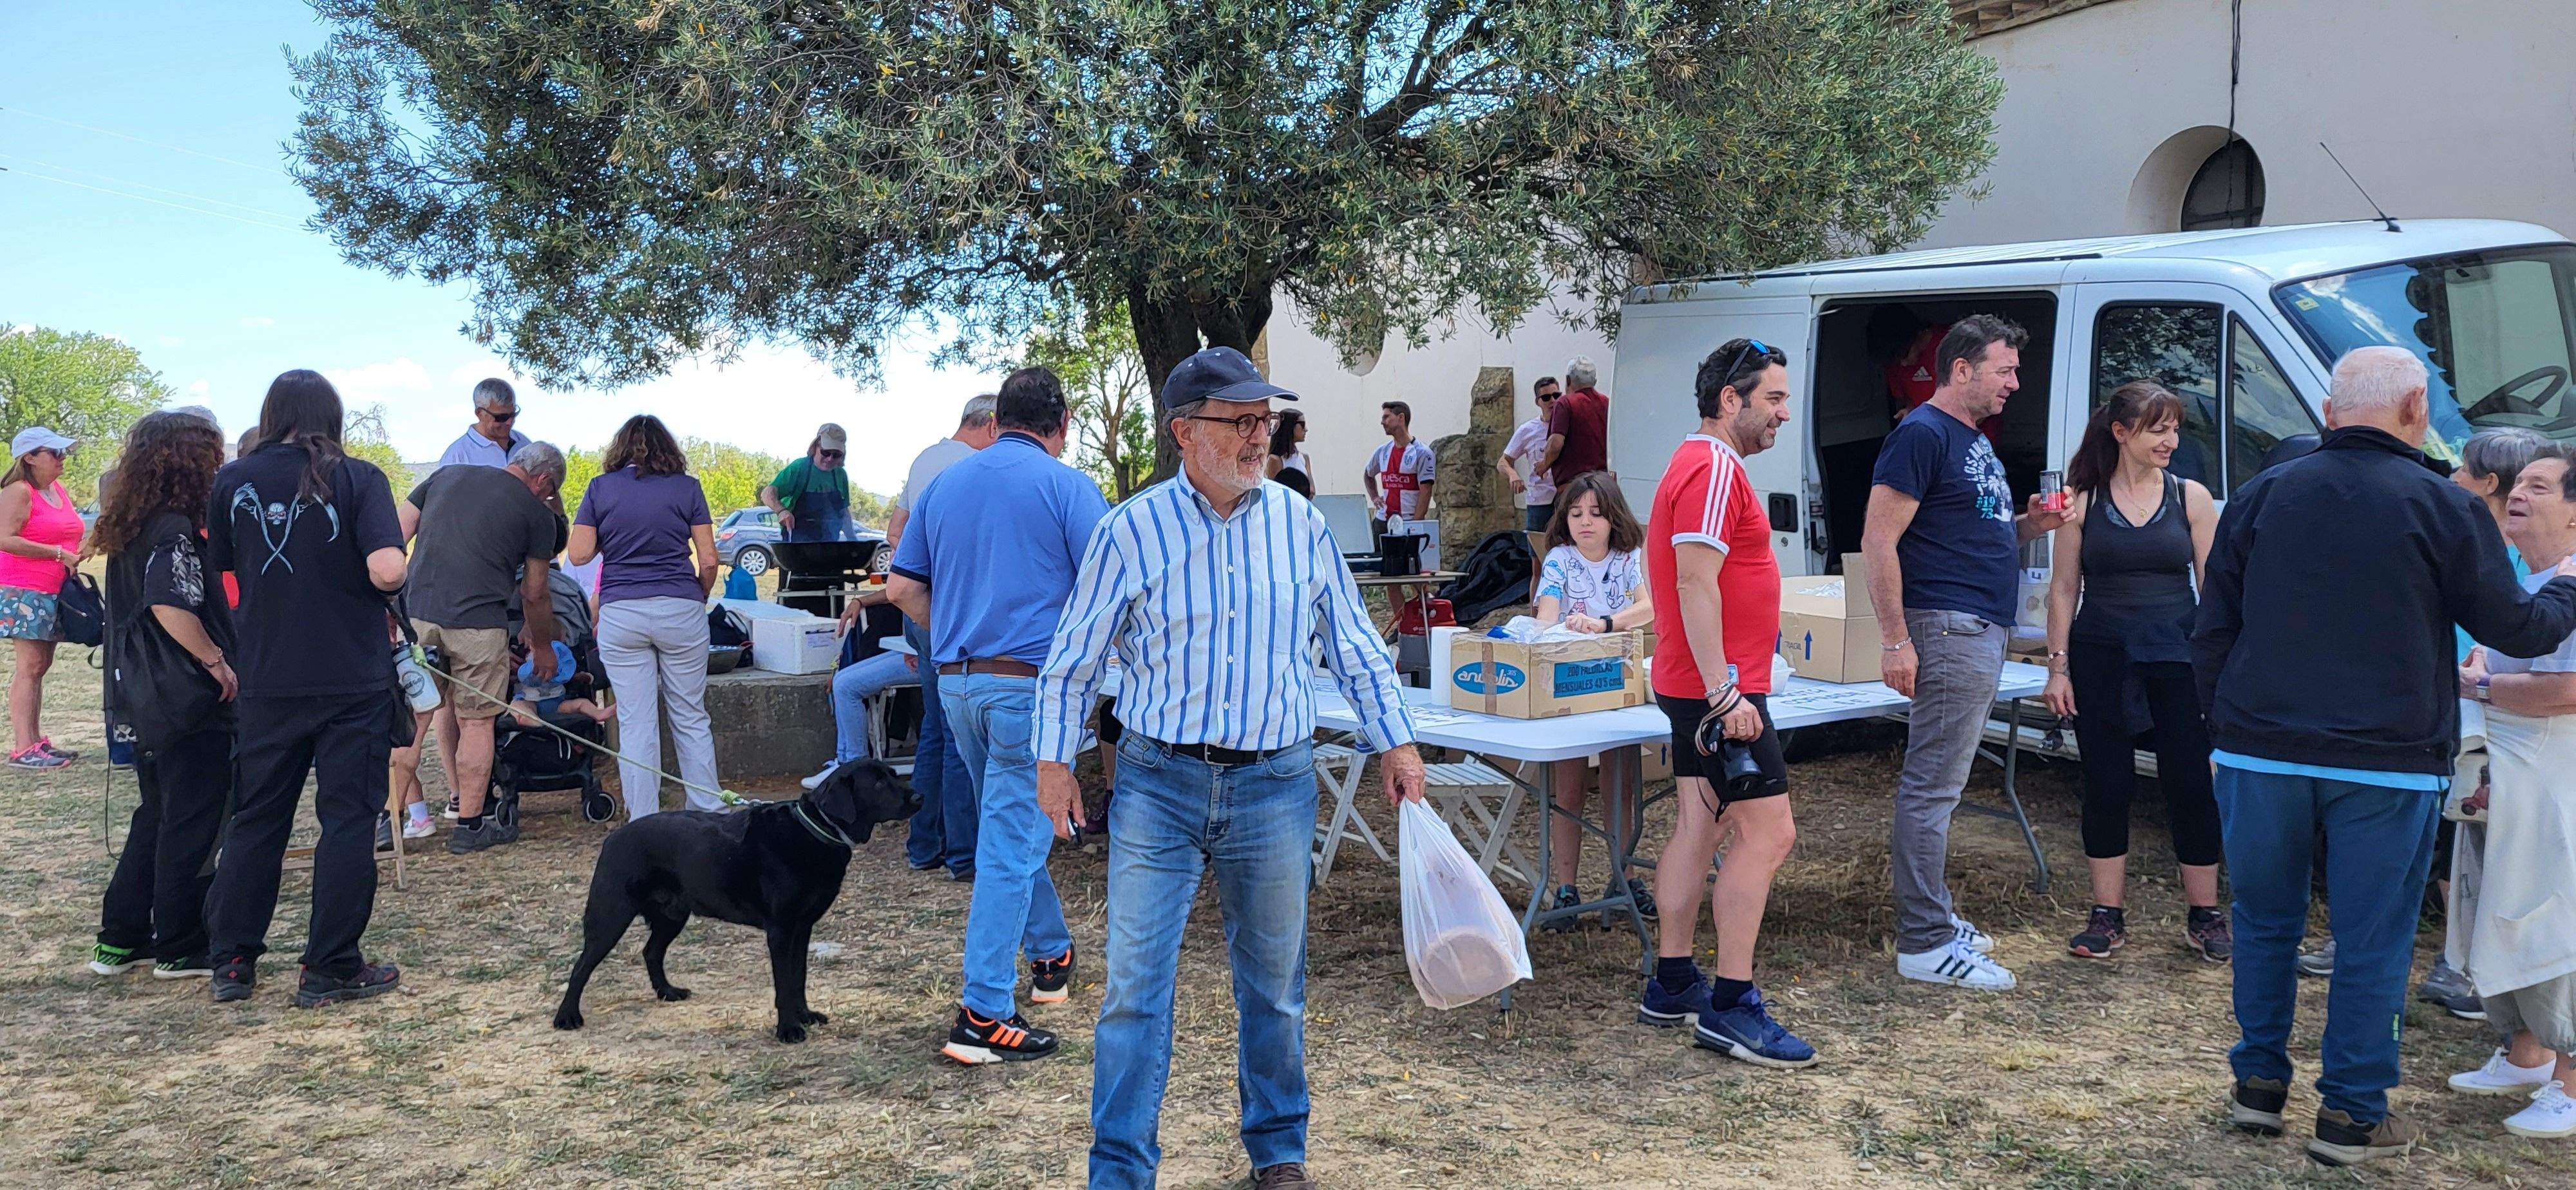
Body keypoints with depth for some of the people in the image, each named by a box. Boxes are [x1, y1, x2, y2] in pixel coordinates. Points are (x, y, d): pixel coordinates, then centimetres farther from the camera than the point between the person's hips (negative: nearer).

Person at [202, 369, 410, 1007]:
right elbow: (387, 570, -20)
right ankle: (330, 970, 7)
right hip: (352, 681, -3)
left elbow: (220, 568, 11)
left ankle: (232, 962, 20)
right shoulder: (357, 478, -8)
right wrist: (386, 597, 1)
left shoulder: (232, 481, 2)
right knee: (347, 821, 4)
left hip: (266, 683, 3)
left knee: (255, 819, 15)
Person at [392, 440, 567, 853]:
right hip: (478, 623, -4)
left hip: (417, 614, 4)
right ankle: (469, 826, 11)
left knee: (413, 716, 13)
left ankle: (391, 818, 18)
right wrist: (543, 647, 28)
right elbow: (534, 594, 14)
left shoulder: (445, 475, 19)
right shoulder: (536, 512, 8)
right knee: (476, 722, 7)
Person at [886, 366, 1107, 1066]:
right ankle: (982, 1016, -4)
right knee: (1012, 843, -4)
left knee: (1010, 828, 22)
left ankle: (1050, 956, 38)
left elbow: (902, 588, 12)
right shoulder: (1067, 487, -5)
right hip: (1033, 683, -6)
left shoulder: (944, 485, 12)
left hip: (956, 684, 6)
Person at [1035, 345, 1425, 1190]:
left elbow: (1354, 647, 10)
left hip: (1274, 784, 2)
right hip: (1159, 781, -2)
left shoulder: (1300, 524, 2)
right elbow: (1074, 658, 3)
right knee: (1136, 984, -1)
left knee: (1274, 983, 13)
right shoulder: (1132, 531, -4)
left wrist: (1394, 741, 7)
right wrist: (1054, 759, -1)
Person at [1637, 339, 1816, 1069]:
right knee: (1768, 835, -9)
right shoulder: (1715, 471, -15)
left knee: (1700, 829, 13)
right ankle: (1730, 1007, -5)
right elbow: (1695, 584, -23)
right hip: (1721, 687, -11)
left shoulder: (1701, 465, 19)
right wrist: (1726, 693, -26)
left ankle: (1672, 987, 20)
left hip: (1701, 687, 11)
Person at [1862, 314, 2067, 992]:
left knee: (1937, 784, 16)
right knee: (1933, 788, -8)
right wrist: (1895, 640, -22)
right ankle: (1925, 945, -5)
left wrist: (2029, 525, 7)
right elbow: (1879, 542, -18)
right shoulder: (1923, 434, -12)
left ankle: (1932, 916, 24)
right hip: (1949, 629, -10)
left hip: (1982, 631, 10)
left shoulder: (1974, 440, 19)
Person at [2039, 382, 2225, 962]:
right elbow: (2063, 589, 3)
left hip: (2176, 652, 0)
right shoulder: (2083, 500, 2)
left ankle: (2205, 915, 17)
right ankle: (2108, 917, 15)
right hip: (2100, 653, 0)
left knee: (2191, 782, 2)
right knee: (2107, 783, 6)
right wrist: (2058, 665, -1)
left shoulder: (2191, 497, 3)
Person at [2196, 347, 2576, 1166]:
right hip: (2386, 767, -3)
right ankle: (2352, 1117, 13)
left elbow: (2212, 631, 8)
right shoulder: (2445, 509, -4)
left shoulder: (2261, 497, 5)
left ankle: (2259, 1086, 23)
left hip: (2260, 755, 3)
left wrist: (2224, 727, 17)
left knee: (2265, 922, 16)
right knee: (2373, 943, 7)